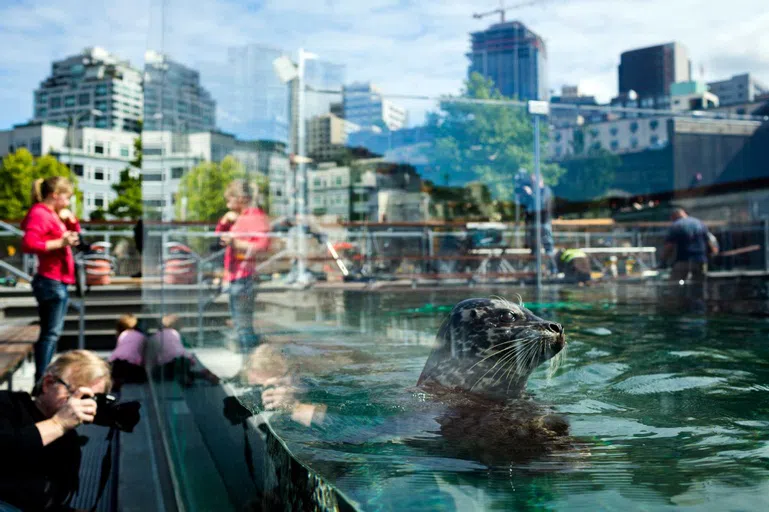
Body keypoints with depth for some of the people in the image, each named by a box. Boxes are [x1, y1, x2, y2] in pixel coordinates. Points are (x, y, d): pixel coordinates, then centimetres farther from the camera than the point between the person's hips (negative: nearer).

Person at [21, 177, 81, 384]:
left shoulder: (53, 214, 16)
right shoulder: (39, 214, -12)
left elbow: (75, 235, 27)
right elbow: (28, 244, -25)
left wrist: (71, 220, 9)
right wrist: (60, 243, -26)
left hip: (59, 281, 10)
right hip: (50, 281, -10)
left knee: (52, 333, 13)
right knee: (50, 333, -10)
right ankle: (40, 381, -8)